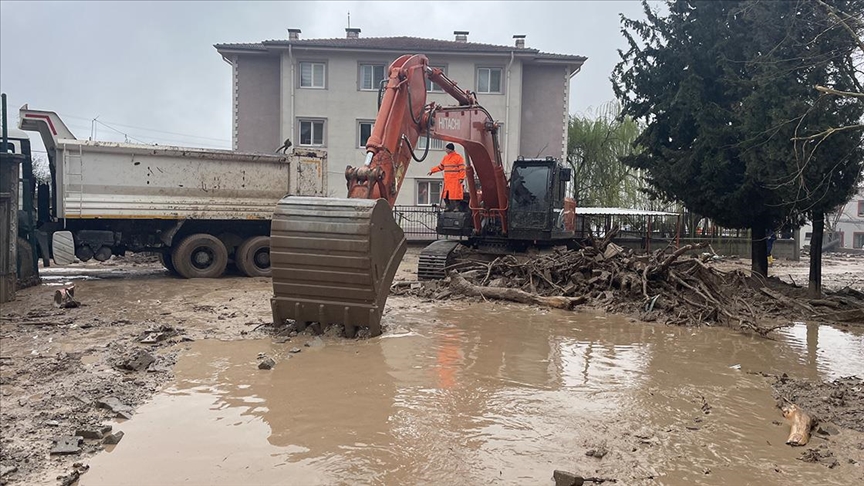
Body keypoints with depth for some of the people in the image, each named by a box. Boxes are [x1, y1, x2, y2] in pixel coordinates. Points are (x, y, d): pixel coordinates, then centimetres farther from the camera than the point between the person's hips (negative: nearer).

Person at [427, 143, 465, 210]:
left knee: (454, 196, -12)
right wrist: (432, 171, 22)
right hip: (447, 181, 7)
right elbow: (440, 167, 27)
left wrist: (461, 178, -16)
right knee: (446, 196, 5)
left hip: (455, 181, -7)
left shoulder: (458, 157, -5)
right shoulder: (445, 158, 17)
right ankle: (450, 208, 14)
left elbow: (462, 169, -9)